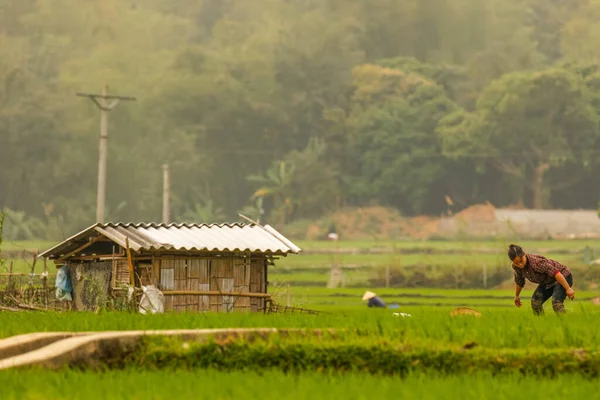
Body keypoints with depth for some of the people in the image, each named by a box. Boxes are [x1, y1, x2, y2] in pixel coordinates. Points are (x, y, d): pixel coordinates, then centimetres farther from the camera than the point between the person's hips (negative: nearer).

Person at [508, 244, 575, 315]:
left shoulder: (536, 262, -35)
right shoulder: (516, 267, -11)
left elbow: (555, 273, -35)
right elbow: (519, 282, 11)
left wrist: (568, 289, -35)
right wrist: (516, 296, 25)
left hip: (563, 277, -8)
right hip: (547, 282, 8)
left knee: (556, 302, -28)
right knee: (535, 301, -8)